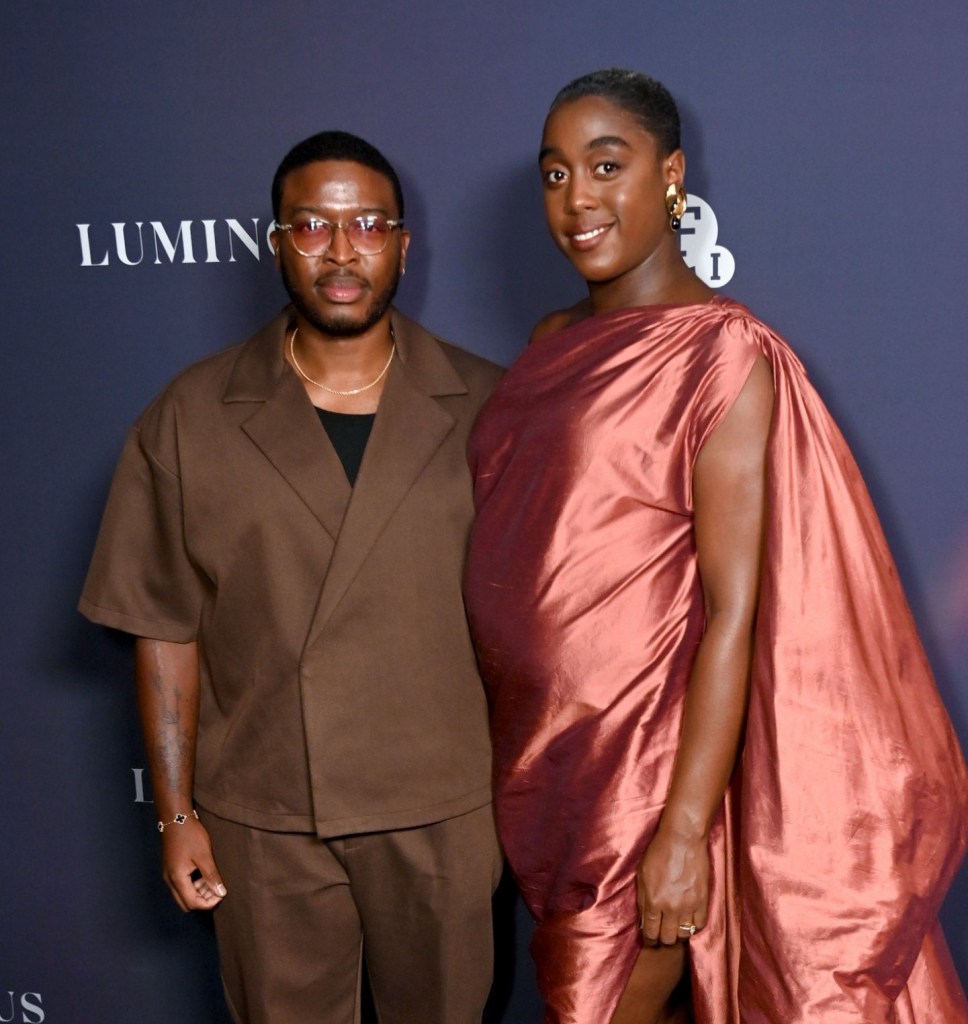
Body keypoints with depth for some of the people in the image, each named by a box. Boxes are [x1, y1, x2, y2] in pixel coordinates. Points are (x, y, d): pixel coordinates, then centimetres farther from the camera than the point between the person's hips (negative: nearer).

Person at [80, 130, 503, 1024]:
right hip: (262, 814, 0)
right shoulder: (192, 417, -3)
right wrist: (176, 813, -1)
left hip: (444, 809, 0)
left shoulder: (483, 407, -4)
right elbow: (166, 629, -1)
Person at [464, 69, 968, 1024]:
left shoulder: (722, 355, -14)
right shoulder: (553, 344, 8)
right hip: (542, 748, 7)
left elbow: (736, 613, -18)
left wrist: (686, 829, -20)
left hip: (645, 757, -7)